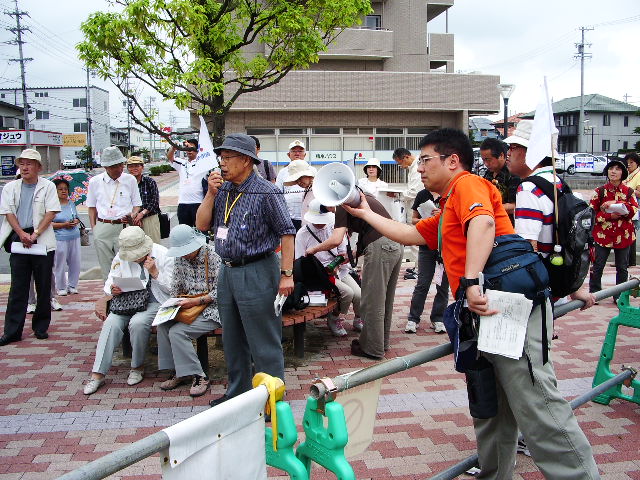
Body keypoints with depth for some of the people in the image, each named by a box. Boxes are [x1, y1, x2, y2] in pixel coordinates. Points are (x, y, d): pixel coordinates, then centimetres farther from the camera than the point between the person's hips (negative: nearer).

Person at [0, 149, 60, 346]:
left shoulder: (48, 186, 4)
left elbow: (51, 213, -4)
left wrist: (35, 234, -13)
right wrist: (22, 234, -10)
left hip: (42, 240, -1)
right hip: (18, 239, 2)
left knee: (44, 286, 4)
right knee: (18, 287, 2)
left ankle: (41, 327, 15)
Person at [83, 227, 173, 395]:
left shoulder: (163, 255, -6)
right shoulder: (121, 257, 4)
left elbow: (172, 289, -6)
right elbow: (109, 282, 11)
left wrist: (155, 273, -20)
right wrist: (112, 290, -13)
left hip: (155, 302, -3)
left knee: (138, 323, -32)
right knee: (111, 322, -25)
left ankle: (138, 367, -8)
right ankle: (98, 374, -19)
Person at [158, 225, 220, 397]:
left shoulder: (212, 256, -13)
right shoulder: (181, 260, 9)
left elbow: (219, 292, -16)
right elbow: (176, 287, 14)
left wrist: (195, 301, -22)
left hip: (211, 309, -7)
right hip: (189, 307, 7)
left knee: (177, 331, -24)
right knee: (162, 326, -17)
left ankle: (199, 376, -12)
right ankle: (178, 372, -5)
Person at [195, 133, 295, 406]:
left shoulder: (266, 192, -12)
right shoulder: (222, 190, 8)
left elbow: (286, 233, -13)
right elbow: (202, 225, 6)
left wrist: (286, 274, -17)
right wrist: (211, 193, -6)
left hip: (256, 273, -8)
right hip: (227, 271, 8)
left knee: (264, 344, 1)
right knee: (232, 341, 20)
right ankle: (237, 393, 36)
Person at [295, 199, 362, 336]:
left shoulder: (334, 228, 5)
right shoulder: (302, 234, -6)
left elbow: (343, 252, 11)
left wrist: (338, 263, -12)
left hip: (339, 270, 4)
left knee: (359, 294, -16)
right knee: (348, 293, -25)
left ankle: (358, 320, 16)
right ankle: (335, 320, 2)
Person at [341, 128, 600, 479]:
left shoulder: (467, 184, -2)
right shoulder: (444, 216, 28)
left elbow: (483, 223, -21)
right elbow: (407, 234, 36)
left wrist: (471, 282, -30)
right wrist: (365, 213, 40)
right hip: (484, 314, 10)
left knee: (538, 409, -10)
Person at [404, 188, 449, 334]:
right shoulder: (422, 195, 7)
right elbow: (414, 219, 11)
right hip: (427, 245, 1)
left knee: (443, 285, 5)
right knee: (422, 284, -1)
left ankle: (438, 319, 17)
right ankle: (413, 319, 7)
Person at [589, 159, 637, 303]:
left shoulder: (628, 192, 4)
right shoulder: (600, 191, 1)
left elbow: (634, 210, -8)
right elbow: (592, 212, -1)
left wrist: (616, 204, -21)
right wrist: (610, 216, -15)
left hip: (623, 235, 1)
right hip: (603, 234, -1)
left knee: (622, 268, 8)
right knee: (598, 266, 2)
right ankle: (594, 293, 14)